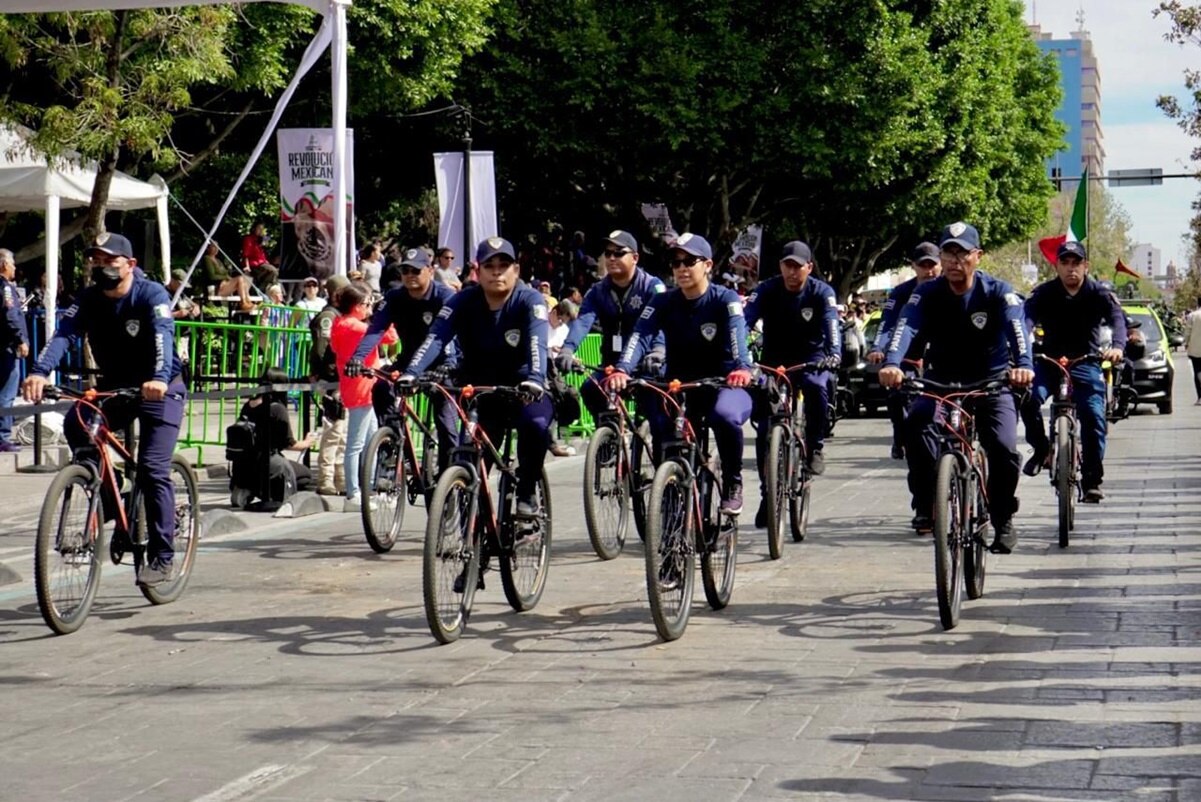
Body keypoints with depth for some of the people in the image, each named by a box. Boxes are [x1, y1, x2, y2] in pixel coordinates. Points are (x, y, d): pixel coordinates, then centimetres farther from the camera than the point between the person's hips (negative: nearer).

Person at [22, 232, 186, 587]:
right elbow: (64, 334, -21)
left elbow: (162, 336, -35)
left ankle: (162, 558, -7)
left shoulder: (151, 295, -18)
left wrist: (159, 379, -55)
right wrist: (40, 372, -40)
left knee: (153, 469, -15)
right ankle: (108, 497, -1)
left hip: (160, 389, -5)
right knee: (75, 425, -22)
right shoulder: (88, 299, -6)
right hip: (113, 386, 5)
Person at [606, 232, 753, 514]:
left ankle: (732, 483, -11)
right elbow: (641, 335, -19)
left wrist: (742, 368, -52)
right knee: (661, 425, -28)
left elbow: (737, 333, -30)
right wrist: (622, 369, -39)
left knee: (724, 415, -36)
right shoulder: (664, 302, -3)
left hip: (723, 385, -3)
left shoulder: (725, 299, -10)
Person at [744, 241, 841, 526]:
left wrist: (834, 354, -48)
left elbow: (832, 325, -28)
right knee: (764, 428, -8)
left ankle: (816, 446, -15)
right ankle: (767, 493, 4)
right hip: (774, 362, 1)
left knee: (816, 385, -36)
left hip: (811, 360, -1)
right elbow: (745, 321, -25)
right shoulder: (767, 291, -12)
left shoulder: (821, 293, -13)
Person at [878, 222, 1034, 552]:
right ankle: (926, 507, -12)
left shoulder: (997, 292, -14)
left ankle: (1003, 521, 3)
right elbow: (906, 327, -28)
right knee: (917, 425, -28)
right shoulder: (927, 293, -11)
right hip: (941, 380, 1)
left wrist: (1023, 365, -53)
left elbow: (1017, 327, -31)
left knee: (1004, 449, -20)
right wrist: (891, 363, -50)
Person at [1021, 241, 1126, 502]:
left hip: (1085, 363, 0)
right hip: (1049, 361, 0)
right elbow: (1028, 318, -22)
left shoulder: (1098, 294, -4)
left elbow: (1117, 317, -20)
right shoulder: (1044, 293, -5)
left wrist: (1116, 345, -43)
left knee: (1093, 416, -17)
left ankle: (1092, 479, -5)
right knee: (1029, 398, -27)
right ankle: (1040, 449, -2)